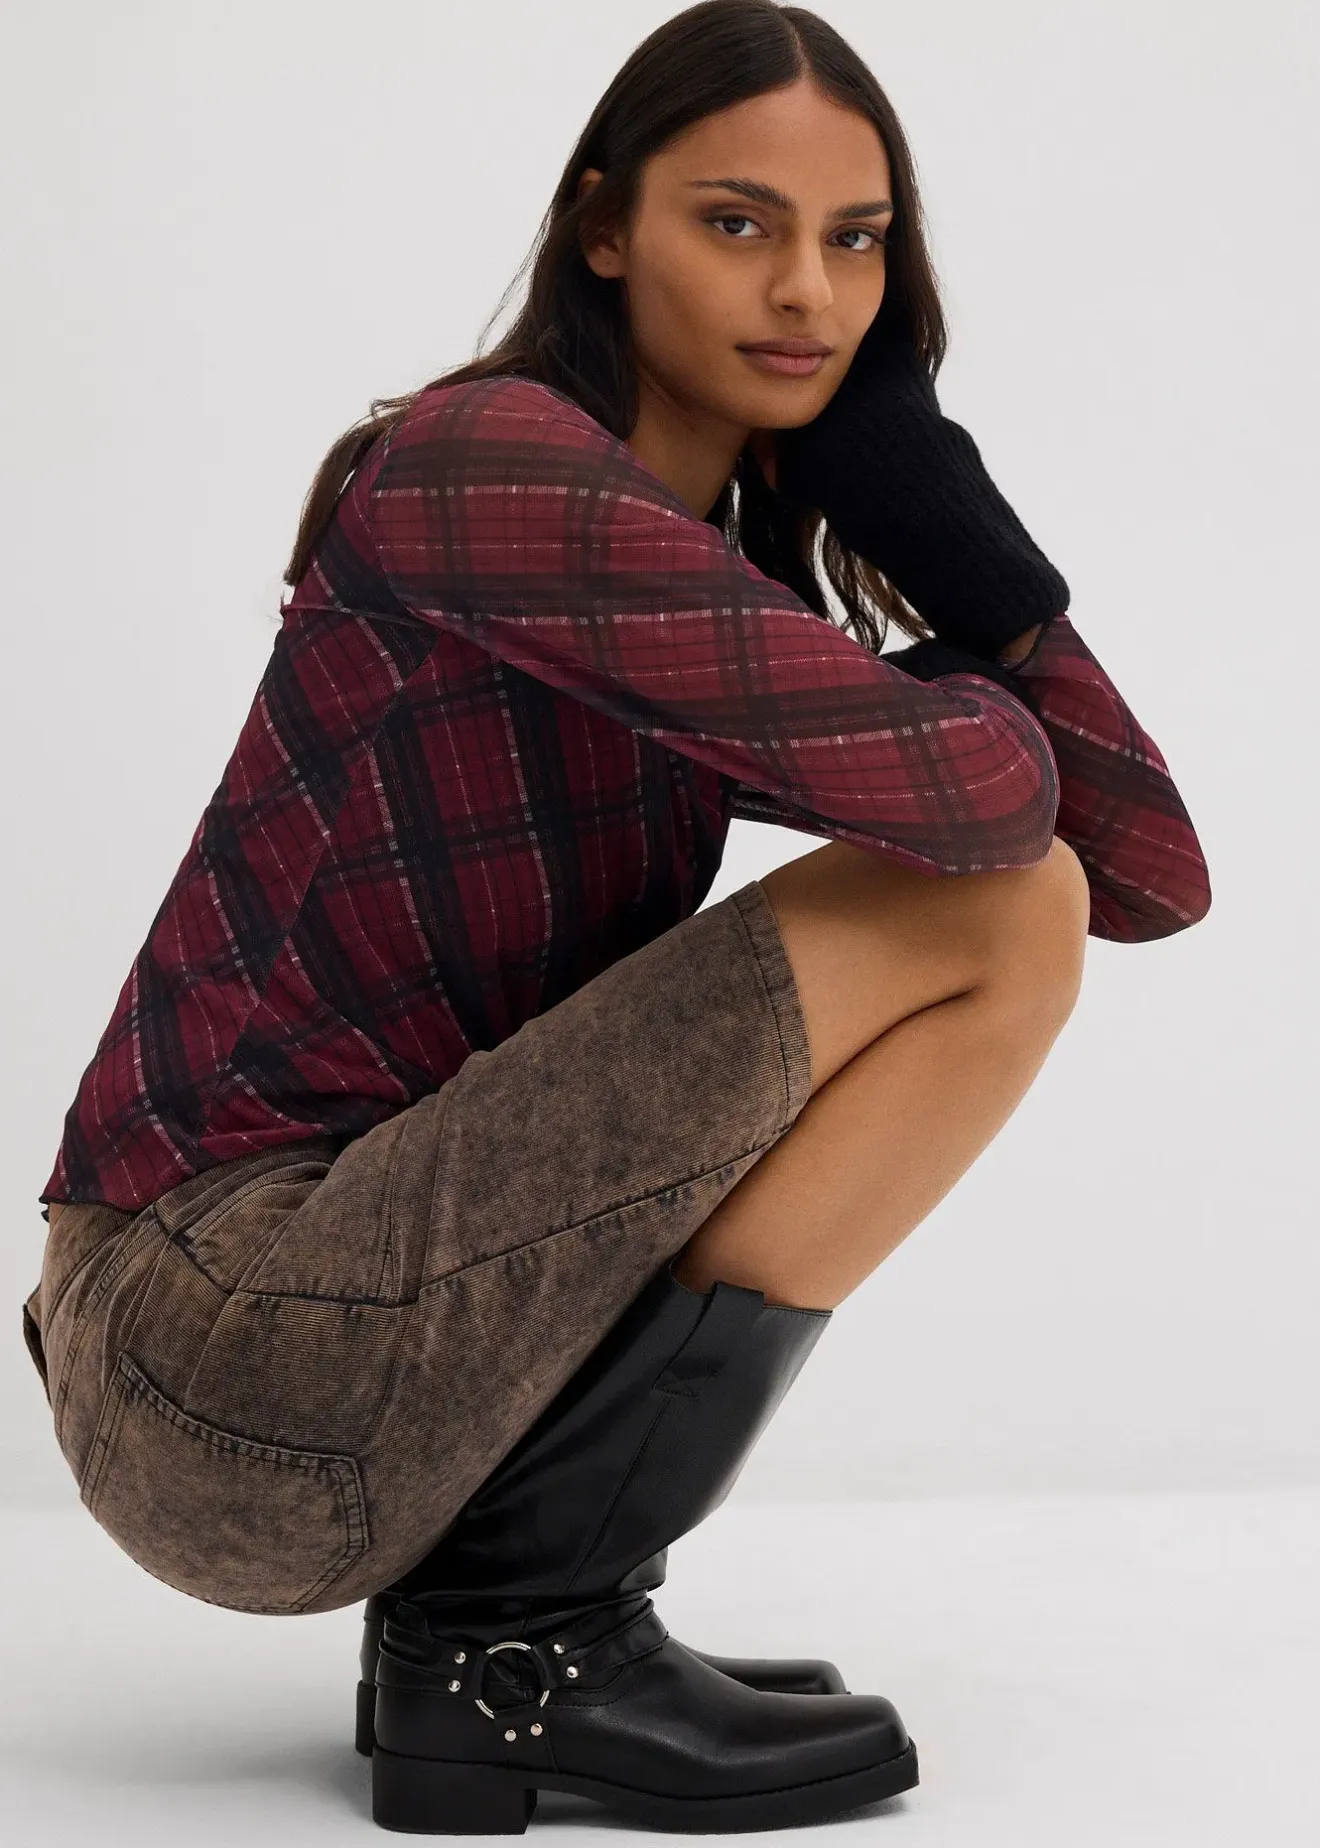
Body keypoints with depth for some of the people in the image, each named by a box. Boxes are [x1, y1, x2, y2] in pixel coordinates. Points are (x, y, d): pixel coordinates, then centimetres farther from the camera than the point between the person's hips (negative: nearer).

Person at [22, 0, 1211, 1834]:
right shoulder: (486, 457, -12)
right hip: (228, 1363, -9)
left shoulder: (745, 564, 13)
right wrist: (967, 712, 1)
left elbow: (1157, 878, 7)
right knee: (986, 907, -10)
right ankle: (527, 1631, -8)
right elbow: (963, 790, -23)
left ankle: (485, 1611, 10)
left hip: (369, 1315, 9)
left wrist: (939, 510, 0)